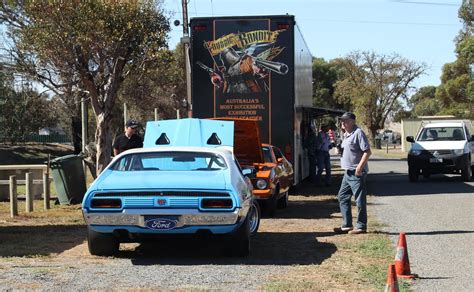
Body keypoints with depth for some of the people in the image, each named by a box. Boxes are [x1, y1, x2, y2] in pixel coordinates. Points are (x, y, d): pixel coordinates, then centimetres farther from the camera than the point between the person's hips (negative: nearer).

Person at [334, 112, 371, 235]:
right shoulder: (346, 135, 16)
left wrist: (360, 166, -23)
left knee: (360, 200, -3)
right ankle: (346, 225, 18)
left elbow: (367, 152, -18)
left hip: (357, 173, -10)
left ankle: (361, 227, 5)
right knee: (342, 197, 13)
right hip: (348, 173, 10)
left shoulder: (358, 133, -13)